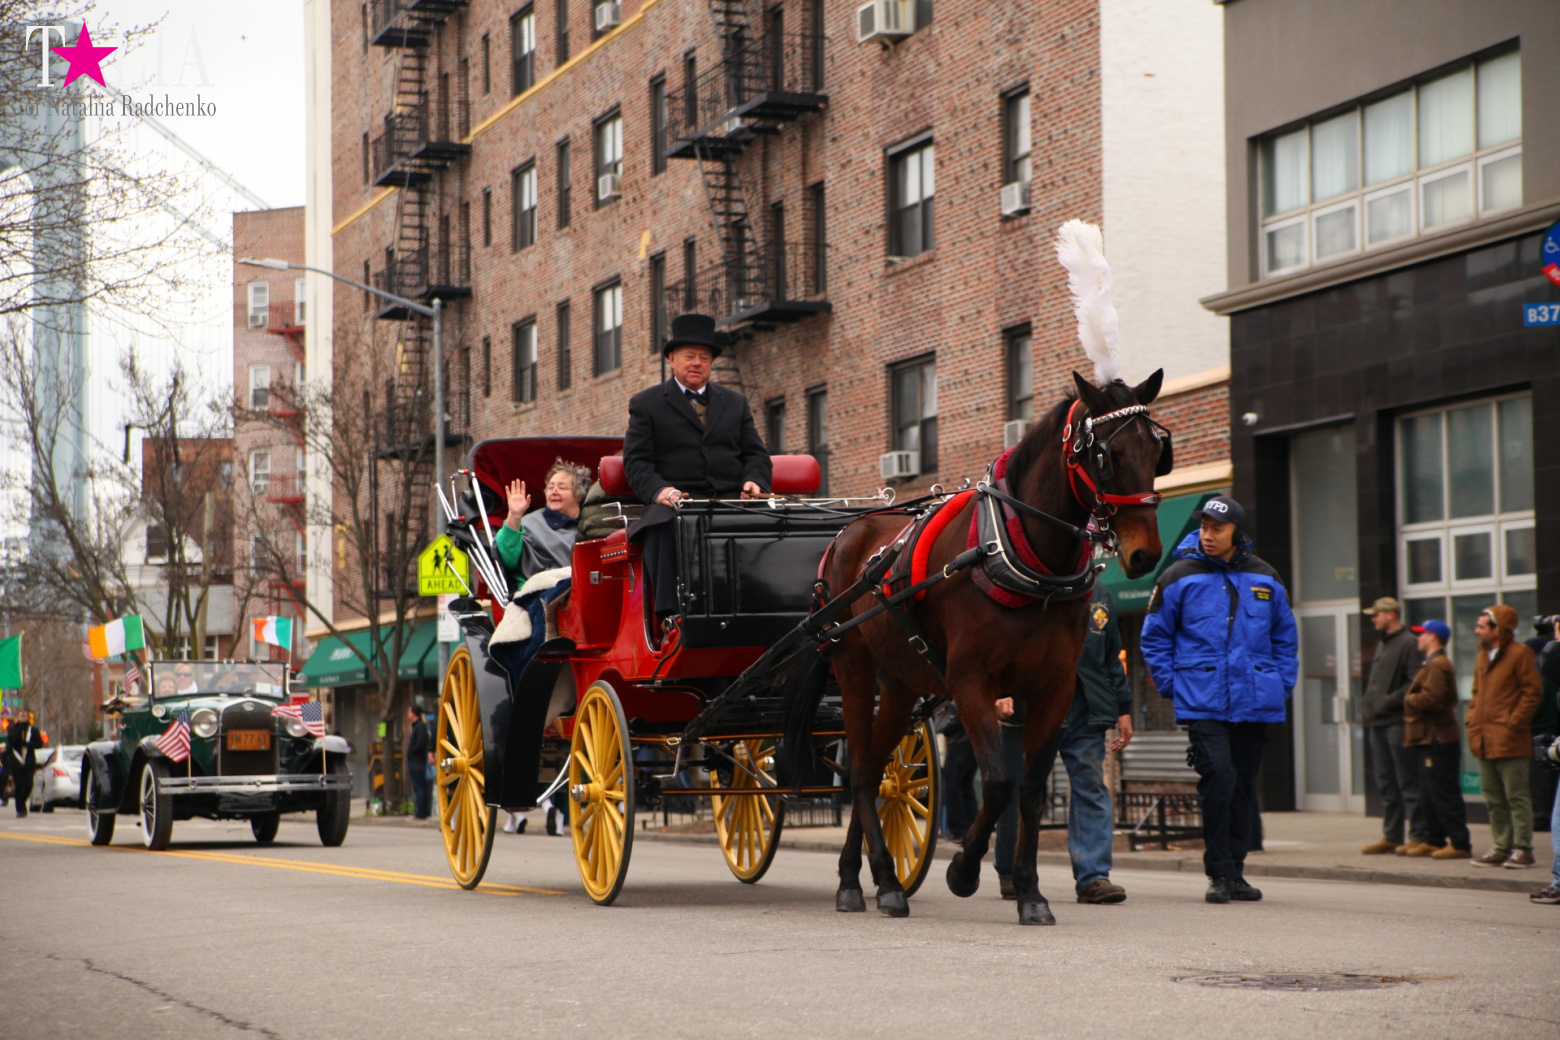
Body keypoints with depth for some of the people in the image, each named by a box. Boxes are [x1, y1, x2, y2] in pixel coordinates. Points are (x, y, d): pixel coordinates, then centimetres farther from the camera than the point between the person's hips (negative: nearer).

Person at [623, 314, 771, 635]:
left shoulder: (736, 403, 27)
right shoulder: (646, 404, 16)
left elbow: (755, 453, 20)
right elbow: (636, 462, 5)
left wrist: (754, 481, -5)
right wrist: (660, 490, -17)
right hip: (674, 502, -2)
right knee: (665, 531, -39)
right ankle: (671, 618, -42)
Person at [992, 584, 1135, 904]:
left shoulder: (1100, 596, 15)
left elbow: (1112, 658, 22)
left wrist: (1123, 709, 19)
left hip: (1086, 713, 4)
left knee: (1091, 788, -5)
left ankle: (1093, 876, -6)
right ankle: (1009, 872, 19)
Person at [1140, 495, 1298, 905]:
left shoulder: (1264, 579, 8)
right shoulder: (1179, 577, -1)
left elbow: (1285, 636, 20)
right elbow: (1155, 637, 6)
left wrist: (1282, 683, 9)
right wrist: (1172, 684, -2)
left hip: (1255, 702, 4)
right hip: (1203, 702, -4)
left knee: (1244, 784, 8)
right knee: (1217, 776, -16)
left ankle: (1235, 871, 18)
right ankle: (1219, 873, -7)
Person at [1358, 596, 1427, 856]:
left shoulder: (1408, 644, -9)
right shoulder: (1382, 644, 20)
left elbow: (1414, 683, -16)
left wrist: (1390, 700, -19)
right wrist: (1367, 707, 12)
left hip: (1398, 722, -9)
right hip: (1377, 723, 9)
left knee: (1408, 782, -6)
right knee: (1386, 783, 11)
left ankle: (1419, 837, -4)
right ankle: (1391, 836, 16)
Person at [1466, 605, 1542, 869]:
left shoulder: (1519, 654, -6)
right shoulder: (1482, 656, 18)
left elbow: (1532, 691, -9)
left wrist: (1515, 721, -14)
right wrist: (1472, 721, 11)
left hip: (1509, 741, -8)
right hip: (1485, 742, 8)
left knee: (1516, 796, -5)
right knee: (1493, 799, 11)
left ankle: (1523, 849, -2)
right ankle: (1502, 847, 17)